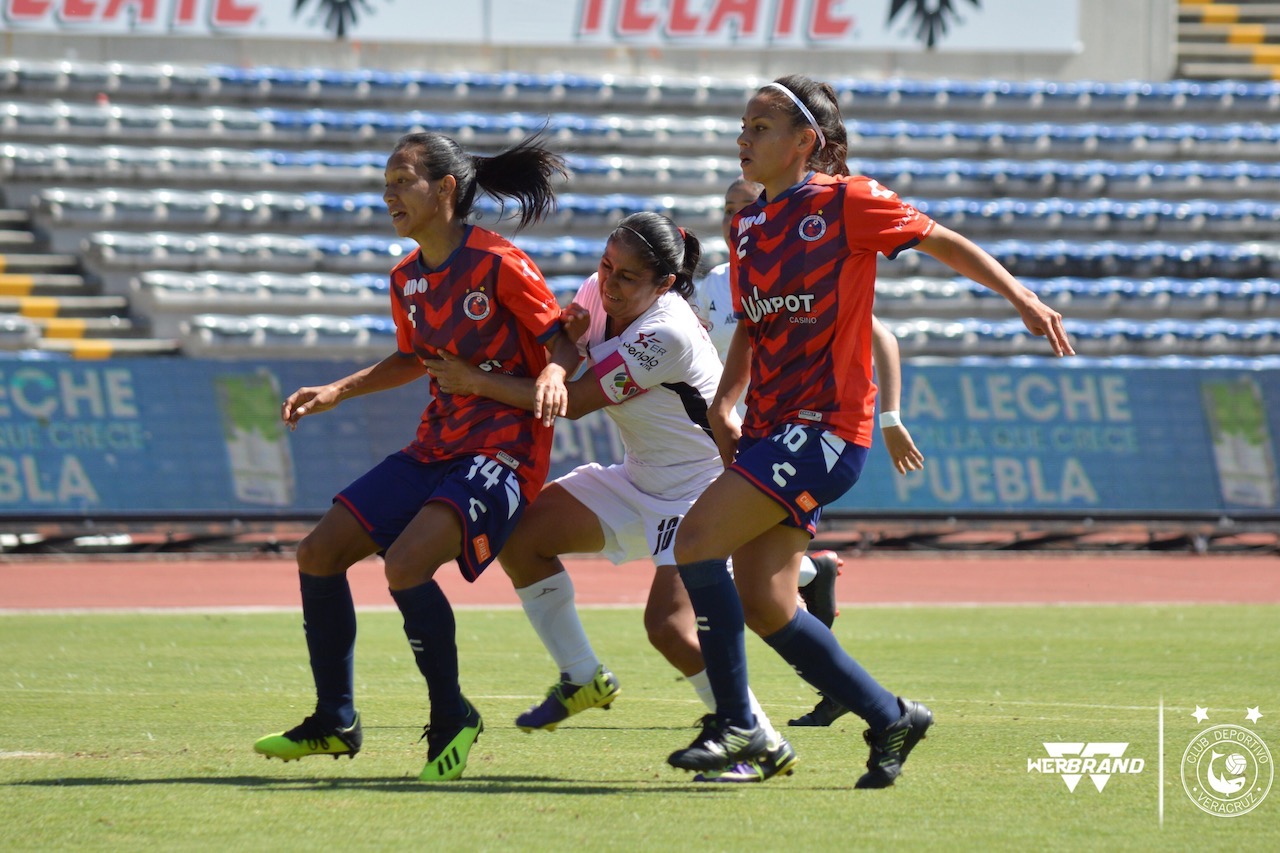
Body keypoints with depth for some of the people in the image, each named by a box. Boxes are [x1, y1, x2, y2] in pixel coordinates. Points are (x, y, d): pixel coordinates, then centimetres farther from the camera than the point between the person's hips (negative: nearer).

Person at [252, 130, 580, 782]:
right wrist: (336, 392, 19)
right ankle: (335, 724, 15)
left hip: (502, 453, -9)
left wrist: (553, 374, -31)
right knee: (319, 553, 2)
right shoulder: (406, 279, 10)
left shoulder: (499, 265, -14)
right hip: (434, 449, 9)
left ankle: (452, 719, -9)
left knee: (405, 563, -28)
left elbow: (564, 340, -10)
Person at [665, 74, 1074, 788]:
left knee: (697, 540, -19)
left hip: (827, 428, -8)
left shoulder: (846, 201, -6)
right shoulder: (747, 225, 14)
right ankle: (890, 717, 16)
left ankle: (736, 724, -11)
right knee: (762, 606, 2)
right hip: (771, 428, 8)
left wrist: (1022, 298, -10)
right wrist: (726, 402, 9)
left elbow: (944, 242, -1)